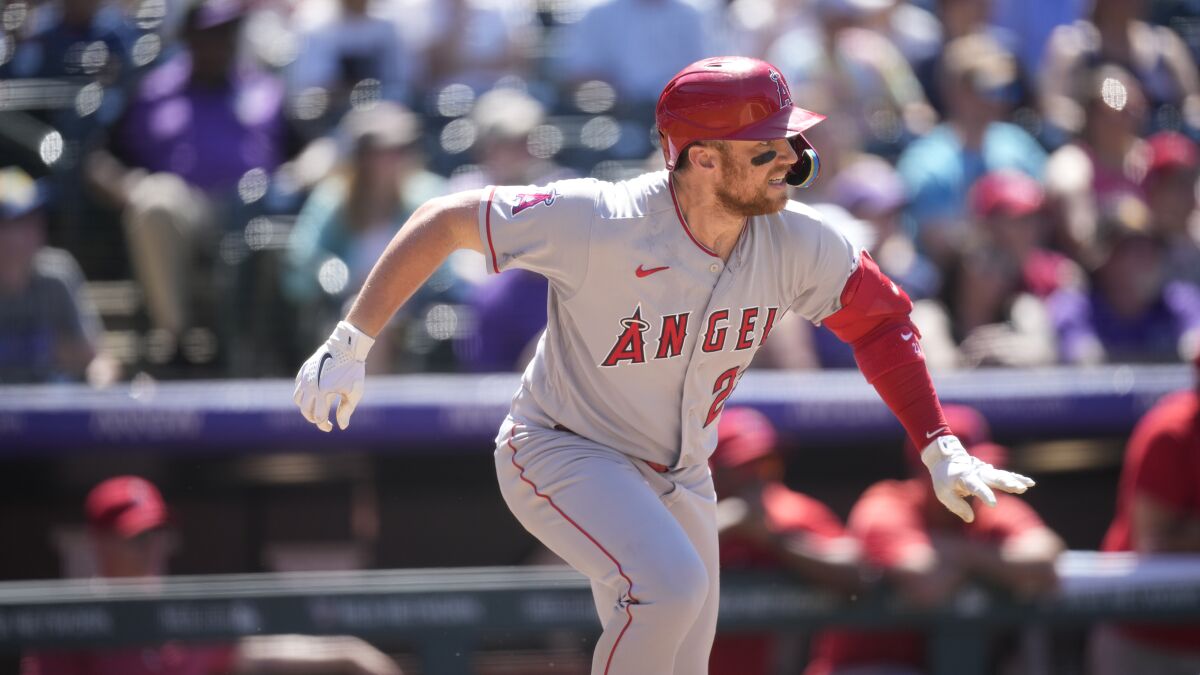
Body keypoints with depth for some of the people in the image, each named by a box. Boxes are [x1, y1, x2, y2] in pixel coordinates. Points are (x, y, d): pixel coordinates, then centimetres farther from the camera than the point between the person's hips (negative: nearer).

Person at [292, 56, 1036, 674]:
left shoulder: (795, 243, -15)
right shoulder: (602, 223, -29)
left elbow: (881, 320, 2)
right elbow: (446, 222, -21)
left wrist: (941, 449, -5)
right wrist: (351, 344, -20)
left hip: (677, 479, 7)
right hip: (563, 454, -6)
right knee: (671, 583, -31)